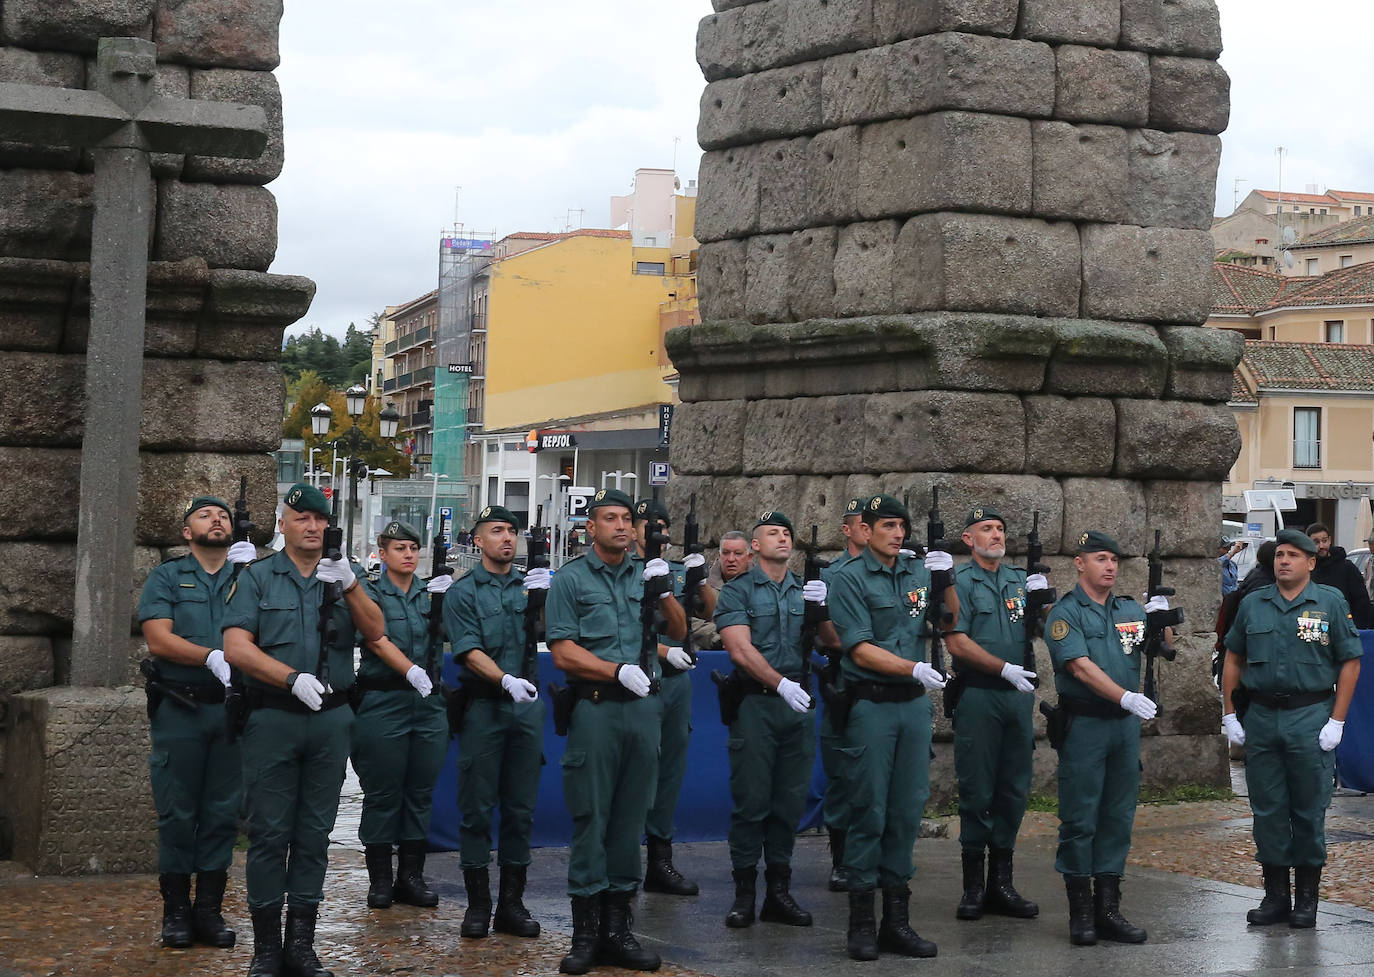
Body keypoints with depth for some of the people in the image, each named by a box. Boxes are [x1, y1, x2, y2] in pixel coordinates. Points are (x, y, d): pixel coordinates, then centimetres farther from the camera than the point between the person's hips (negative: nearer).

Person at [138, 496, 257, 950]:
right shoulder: (167, 577, 5)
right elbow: (159, 640, -7)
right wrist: (214, 657, -21)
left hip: (233, 709, 2)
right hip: (180, 710, -2)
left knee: (222, 814, 5)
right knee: (177, 813, 2)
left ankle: (210, 910, 13)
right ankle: (176, 910, 11)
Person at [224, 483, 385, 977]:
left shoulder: (344, 576, 11)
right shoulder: (257, 578, 3)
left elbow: (376, 632, -3)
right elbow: (236, 648, -7)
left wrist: (349, 584, -18)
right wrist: (294, 679, -18)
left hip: (331, 719, 3)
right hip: (272, 717, -3)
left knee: (314, 834, 6)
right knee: (269, 833, -1)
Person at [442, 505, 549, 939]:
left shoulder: (529, 585, 12)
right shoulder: (463, 591, 1)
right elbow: (470, 653, -10)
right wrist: (506, 680, -25)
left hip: (526, 706, 3)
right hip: (483, 706, -3)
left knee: (521, 807, 6)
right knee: (477, 806, 0)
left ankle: (512, 903, 12)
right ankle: (477, 903, 7)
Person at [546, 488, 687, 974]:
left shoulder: (645, 573, 13)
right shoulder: (571, 578, 1)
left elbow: (678, 633, 14)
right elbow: (564, 653, -5)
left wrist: (665, 592, -4)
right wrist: (619, 670, -15)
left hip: (644, 707, 4)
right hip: (595, 708, -4)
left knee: (629, 819, 6)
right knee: (591, 819, -2)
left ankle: (617, 928, 12)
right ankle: (585, 932, 3)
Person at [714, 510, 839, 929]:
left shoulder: (806, 590, 15)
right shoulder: (738, 591, 3)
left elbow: (835, 643, 7)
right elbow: (741, 649, -9)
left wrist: (822, 608, -11)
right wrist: (782, 683, -20)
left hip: (798, 705, 4)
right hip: (755, 704, -4)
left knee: (790, 801, 6)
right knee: (751, 800, -4)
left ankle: (779, 892, 13)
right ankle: (744, 893, 2)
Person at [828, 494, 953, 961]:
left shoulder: (918, 573, 11)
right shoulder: (849, 579, -5)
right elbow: (861, 651, -12)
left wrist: (946, 581, -4)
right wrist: (914, 668, -24)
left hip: (915, 704, 5)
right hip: (870, 706, -5)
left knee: (907, 809, 7)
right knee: (869, 811, -3)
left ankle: (897, 918, 14)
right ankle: (861, 920, 5)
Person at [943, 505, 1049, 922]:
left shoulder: (1020, 579, 14)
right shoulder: (959, 582, -2)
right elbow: (956, 642, -10)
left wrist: (1041, 602, -5)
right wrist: (1005, 669, -16)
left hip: (1019, 695, 5)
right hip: (978, 696, -5)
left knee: (1014, 789, 7)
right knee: (977, 790, -2)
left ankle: (1001, 883, 14)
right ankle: (973, 884, 4)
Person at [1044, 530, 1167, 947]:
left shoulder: (1131, 609, 13)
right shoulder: (1065, 613, -5)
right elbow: (1081, 666, -16)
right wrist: (1126, 697, -27)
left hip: (1126, 725, 6)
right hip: (1083, 724, -6)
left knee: (1119, 817, 7)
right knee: (1079, 819, -2)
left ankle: (1108, 908, 12)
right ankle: (1081, 910, 4)